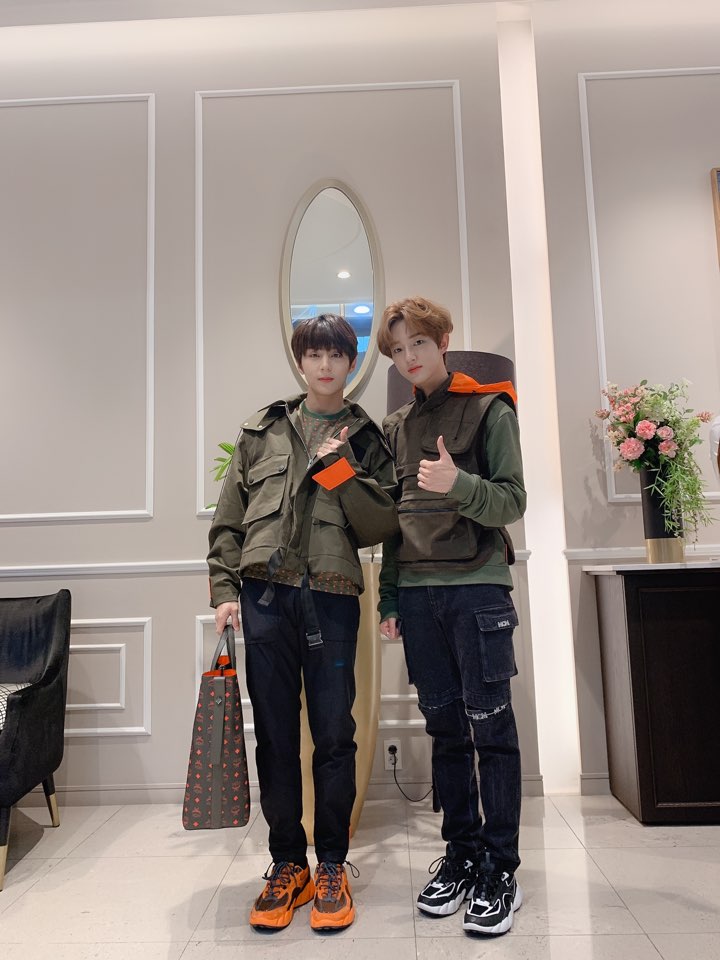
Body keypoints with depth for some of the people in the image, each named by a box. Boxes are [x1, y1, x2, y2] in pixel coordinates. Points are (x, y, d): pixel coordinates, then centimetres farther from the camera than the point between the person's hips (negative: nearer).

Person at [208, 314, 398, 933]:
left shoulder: (366, 439, 11)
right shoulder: (262, 432, 13)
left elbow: (383, 524, 1)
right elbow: (228, 519, 11)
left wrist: (338, 469, -8)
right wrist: (224, 590, 2)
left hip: (332, 598, -1)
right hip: (265, 597, 1)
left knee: (334, 736, 5)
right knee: (276, 736, 9)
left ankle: (332, 866, 24)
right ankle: (287, 863, 25)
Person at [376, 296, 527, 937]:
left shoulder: (490, 409, 2)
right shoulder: (395, 427, 15)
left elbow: (513, 501, -4)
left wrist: (459, 485, -23)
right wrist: (389, 597, 12)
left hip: (478, 587, -4)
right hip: (417, 591, 4)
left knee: (491, 727, 0)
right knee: (446, 729, 11)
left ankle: (500, 870, 15)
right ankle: (460, 855, 25)